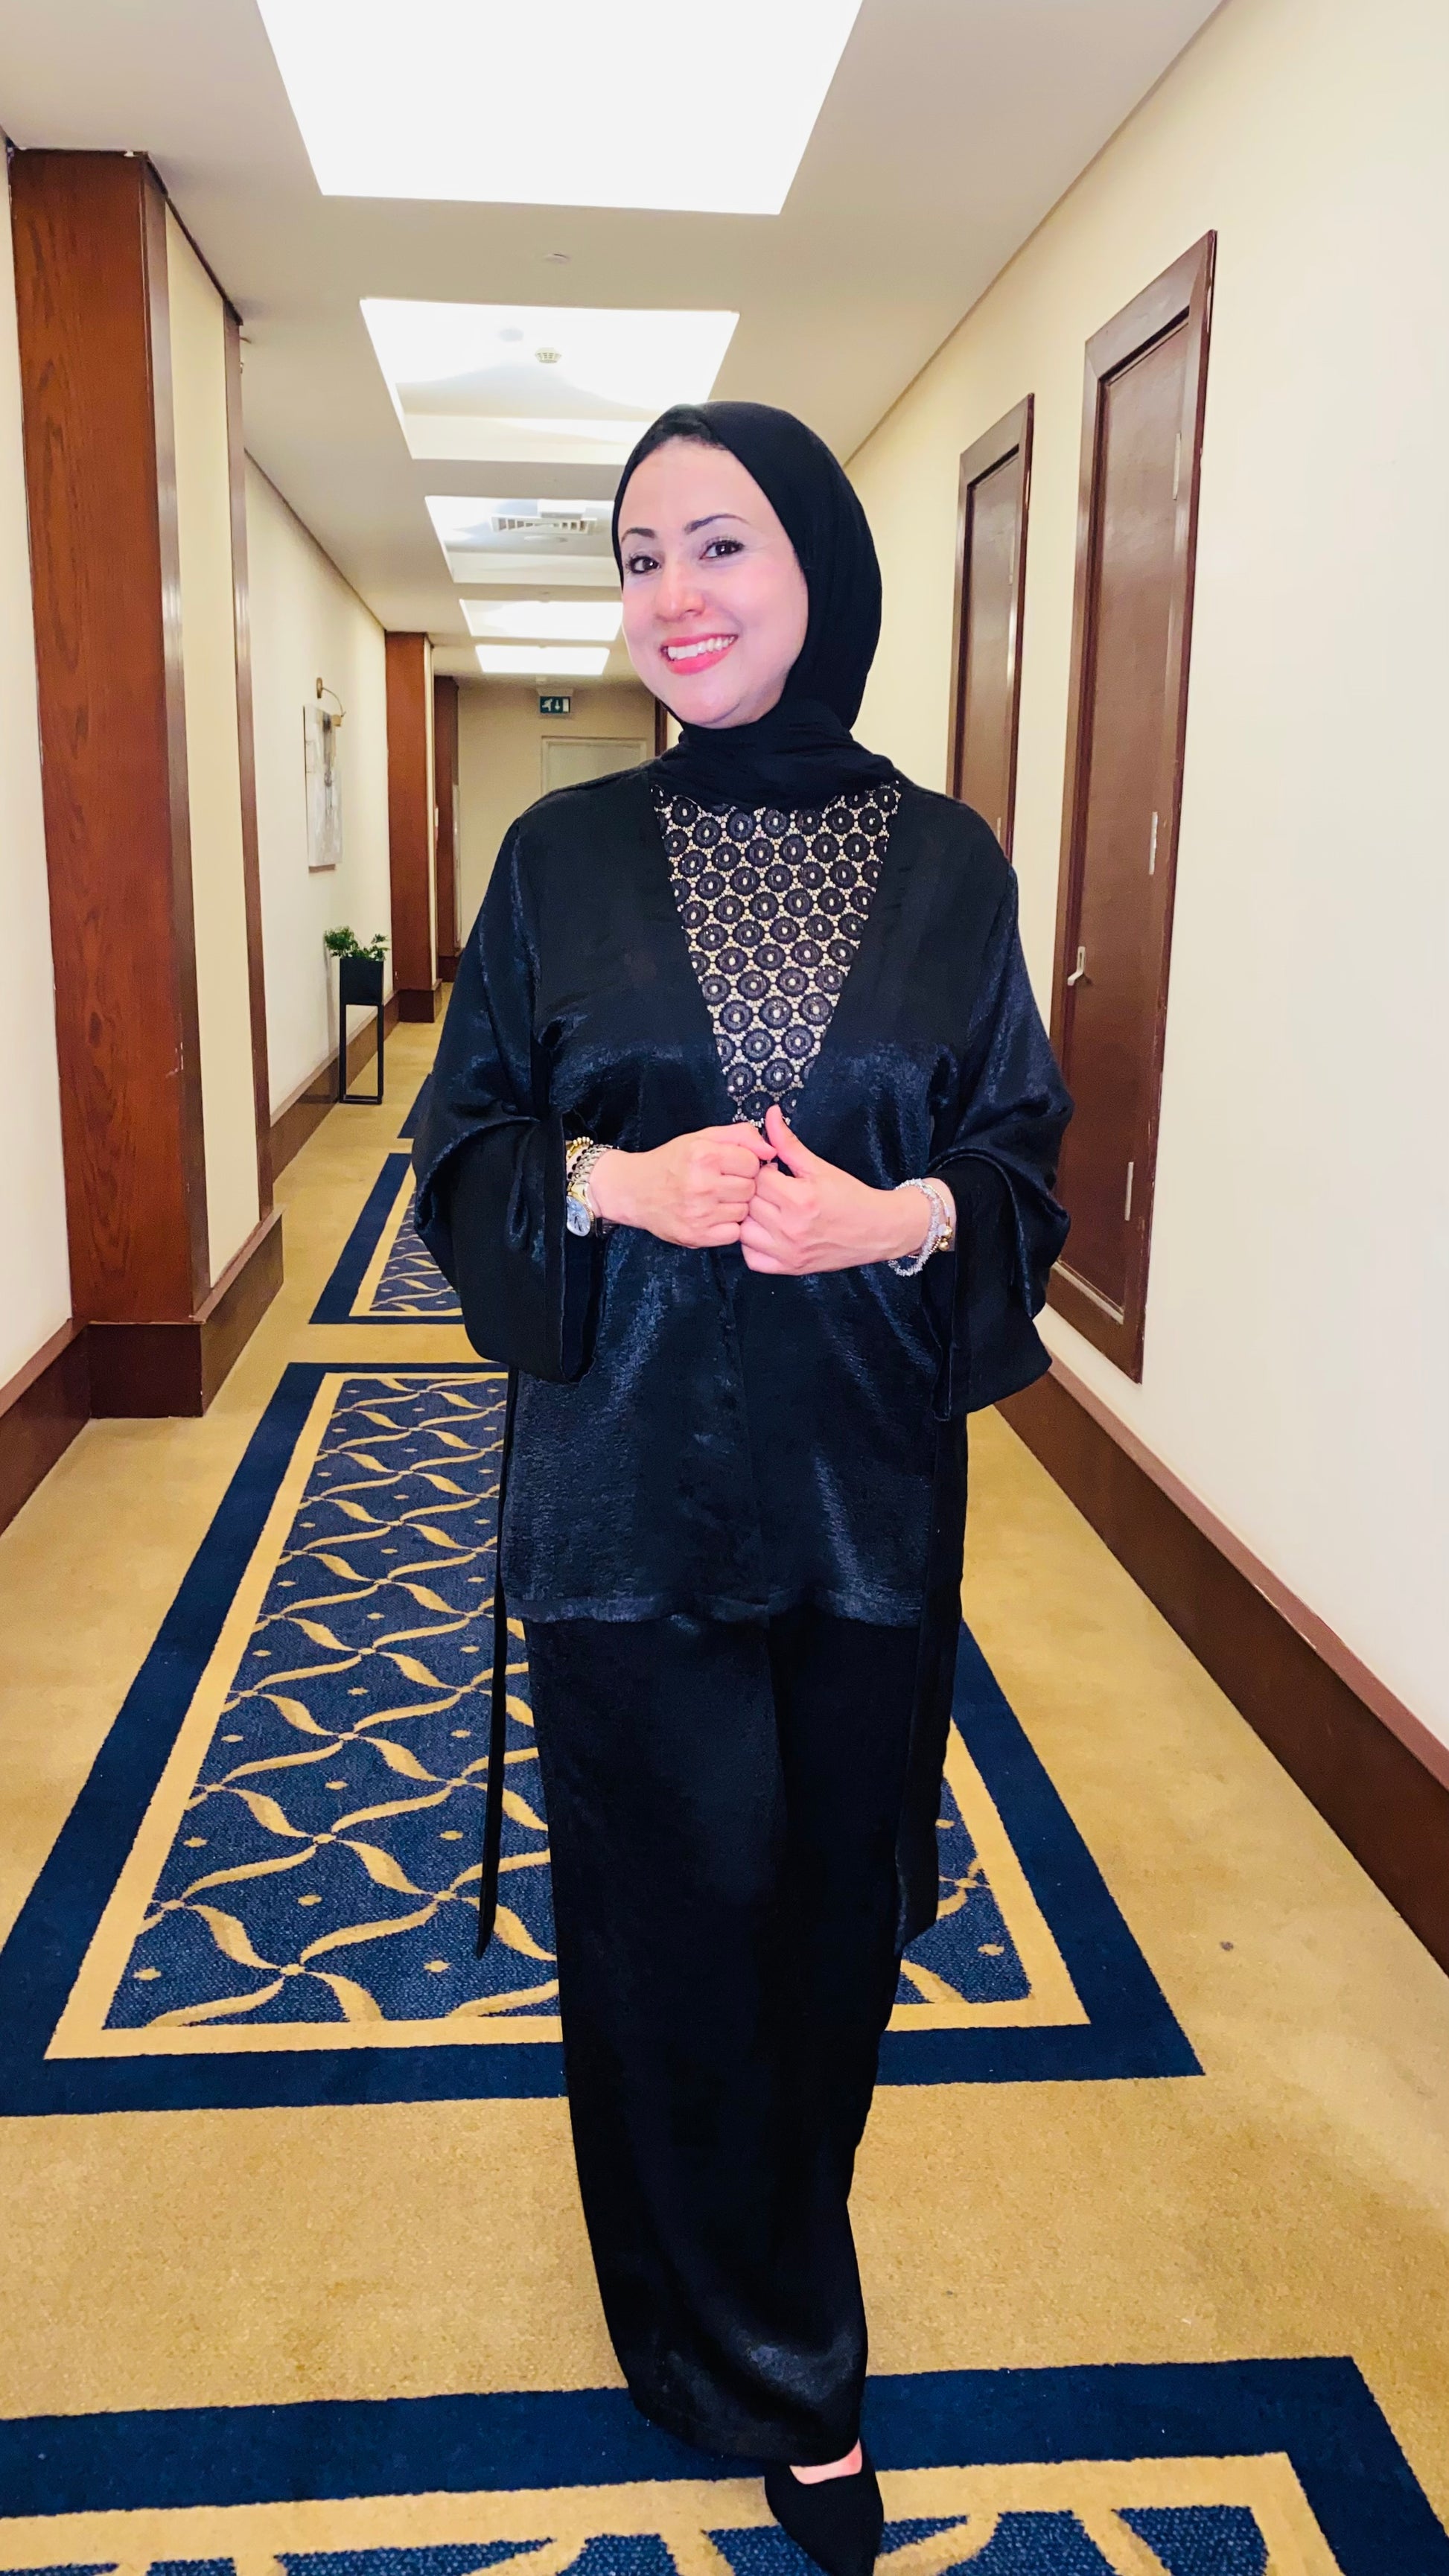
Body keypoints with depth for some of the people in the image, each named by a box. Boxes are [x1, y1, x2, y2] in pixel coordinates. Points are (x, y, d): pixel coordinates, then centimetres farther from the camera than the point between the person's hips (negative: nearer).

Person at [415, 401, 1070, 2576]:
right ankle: (773, 2365, 35)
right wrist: (609, 1186, -17)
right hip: (629, 1479, -1)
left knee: (834, 1897, 13)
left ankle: (754, 2264, 43)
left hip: (868, 1483, 1)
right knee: (677, 1907, 9)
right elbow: (466, 1141, 3)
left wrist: (904, 1218, -17)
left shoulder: (949, 864, 2)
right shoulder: (567, 853, 1)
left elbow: (1026, 1155, 4)